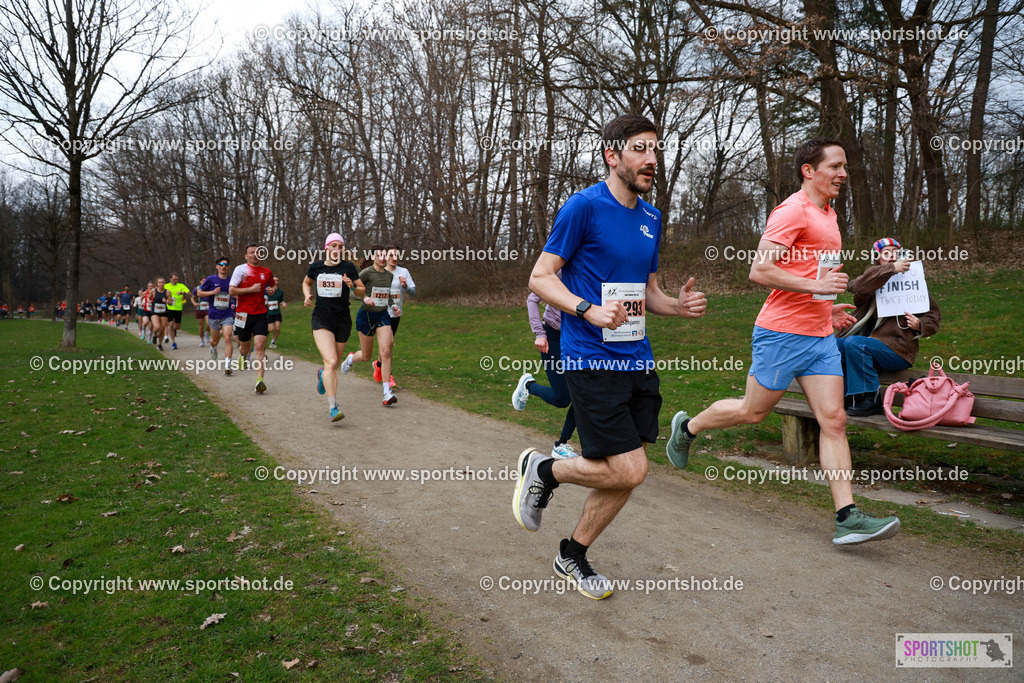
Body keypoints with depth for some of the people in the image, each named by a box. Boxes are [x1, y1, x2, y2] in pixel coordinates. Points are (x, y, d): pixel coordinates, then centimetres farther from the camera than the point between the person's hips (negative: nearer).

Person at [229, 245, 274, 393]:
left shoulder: (267, 272, 10)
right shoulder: (241, 270, -2)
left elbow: (272, 284, 33)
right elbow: (231, 291, -9)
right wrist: (251, 289, -15)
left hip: (260, 314, 2)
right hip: (244, 313, -2)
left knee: (260, 346, -12)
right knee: (245, 344, 12)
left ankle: (260, 380, -18)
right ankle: (243, 355, 51)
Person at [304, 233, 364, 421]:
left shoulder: (348, 267, 1)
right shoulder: (315, 267, 5)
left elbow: (363, 293, 4)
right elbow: (306, 283, 26)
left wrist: (352, 286, -16)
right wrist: (307, 296, 6)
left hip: (343, 321, 1)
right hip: (321, 319, -1)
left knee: (334, 364, 12)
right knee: (331, 362, -19)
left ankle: (322, 374, 51)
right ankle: (333, 409, -21)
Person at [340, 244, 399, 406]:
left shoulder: (389, 275, 7)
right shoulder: (367, 272, -11)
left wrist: (393, 306, 7)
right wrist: (364, 298, -28)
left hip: (383, 315, 4)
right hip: (366, 315, -4)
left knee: (386, 351, -14)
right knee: (366, 356, 8)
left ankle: (387, 393, -14)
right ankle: (351, 358, 46)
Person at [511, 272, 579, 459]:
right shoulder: (562, 272, -15)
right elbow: (532, 300, -9)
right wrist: (539, 333, -15)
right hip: (553, 337, -6)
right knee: (562, 399, -6)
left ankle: (561, 446, 13)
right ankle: (528, 385, 24)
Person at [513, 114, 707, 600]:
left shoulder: (651, 218, 14)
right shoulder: (584, 206, -8)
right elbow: (540, 277, -8)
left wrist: (678, 305, 2)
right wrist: (590, 310, -23)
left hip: (638, 359, 8)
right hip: (591, 359, -7)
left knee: (625, 472, 8)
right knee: (628, 470, -11)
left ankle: (573, 554, 29)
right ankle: (543, 469, 16)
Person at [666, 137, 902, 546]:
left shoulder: (827, 214, 18)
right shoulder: (793, 211, -12)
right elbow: (759, 271, -20)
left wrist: (826, 309, 19)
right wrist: (815, 286, -24)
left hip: (820, 337, 8)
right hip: (782, 334, -8)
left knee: (834, 421, 1)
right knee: (753, 412, 6)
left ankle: (847, 519, 1)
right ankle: (686, 428, 31)